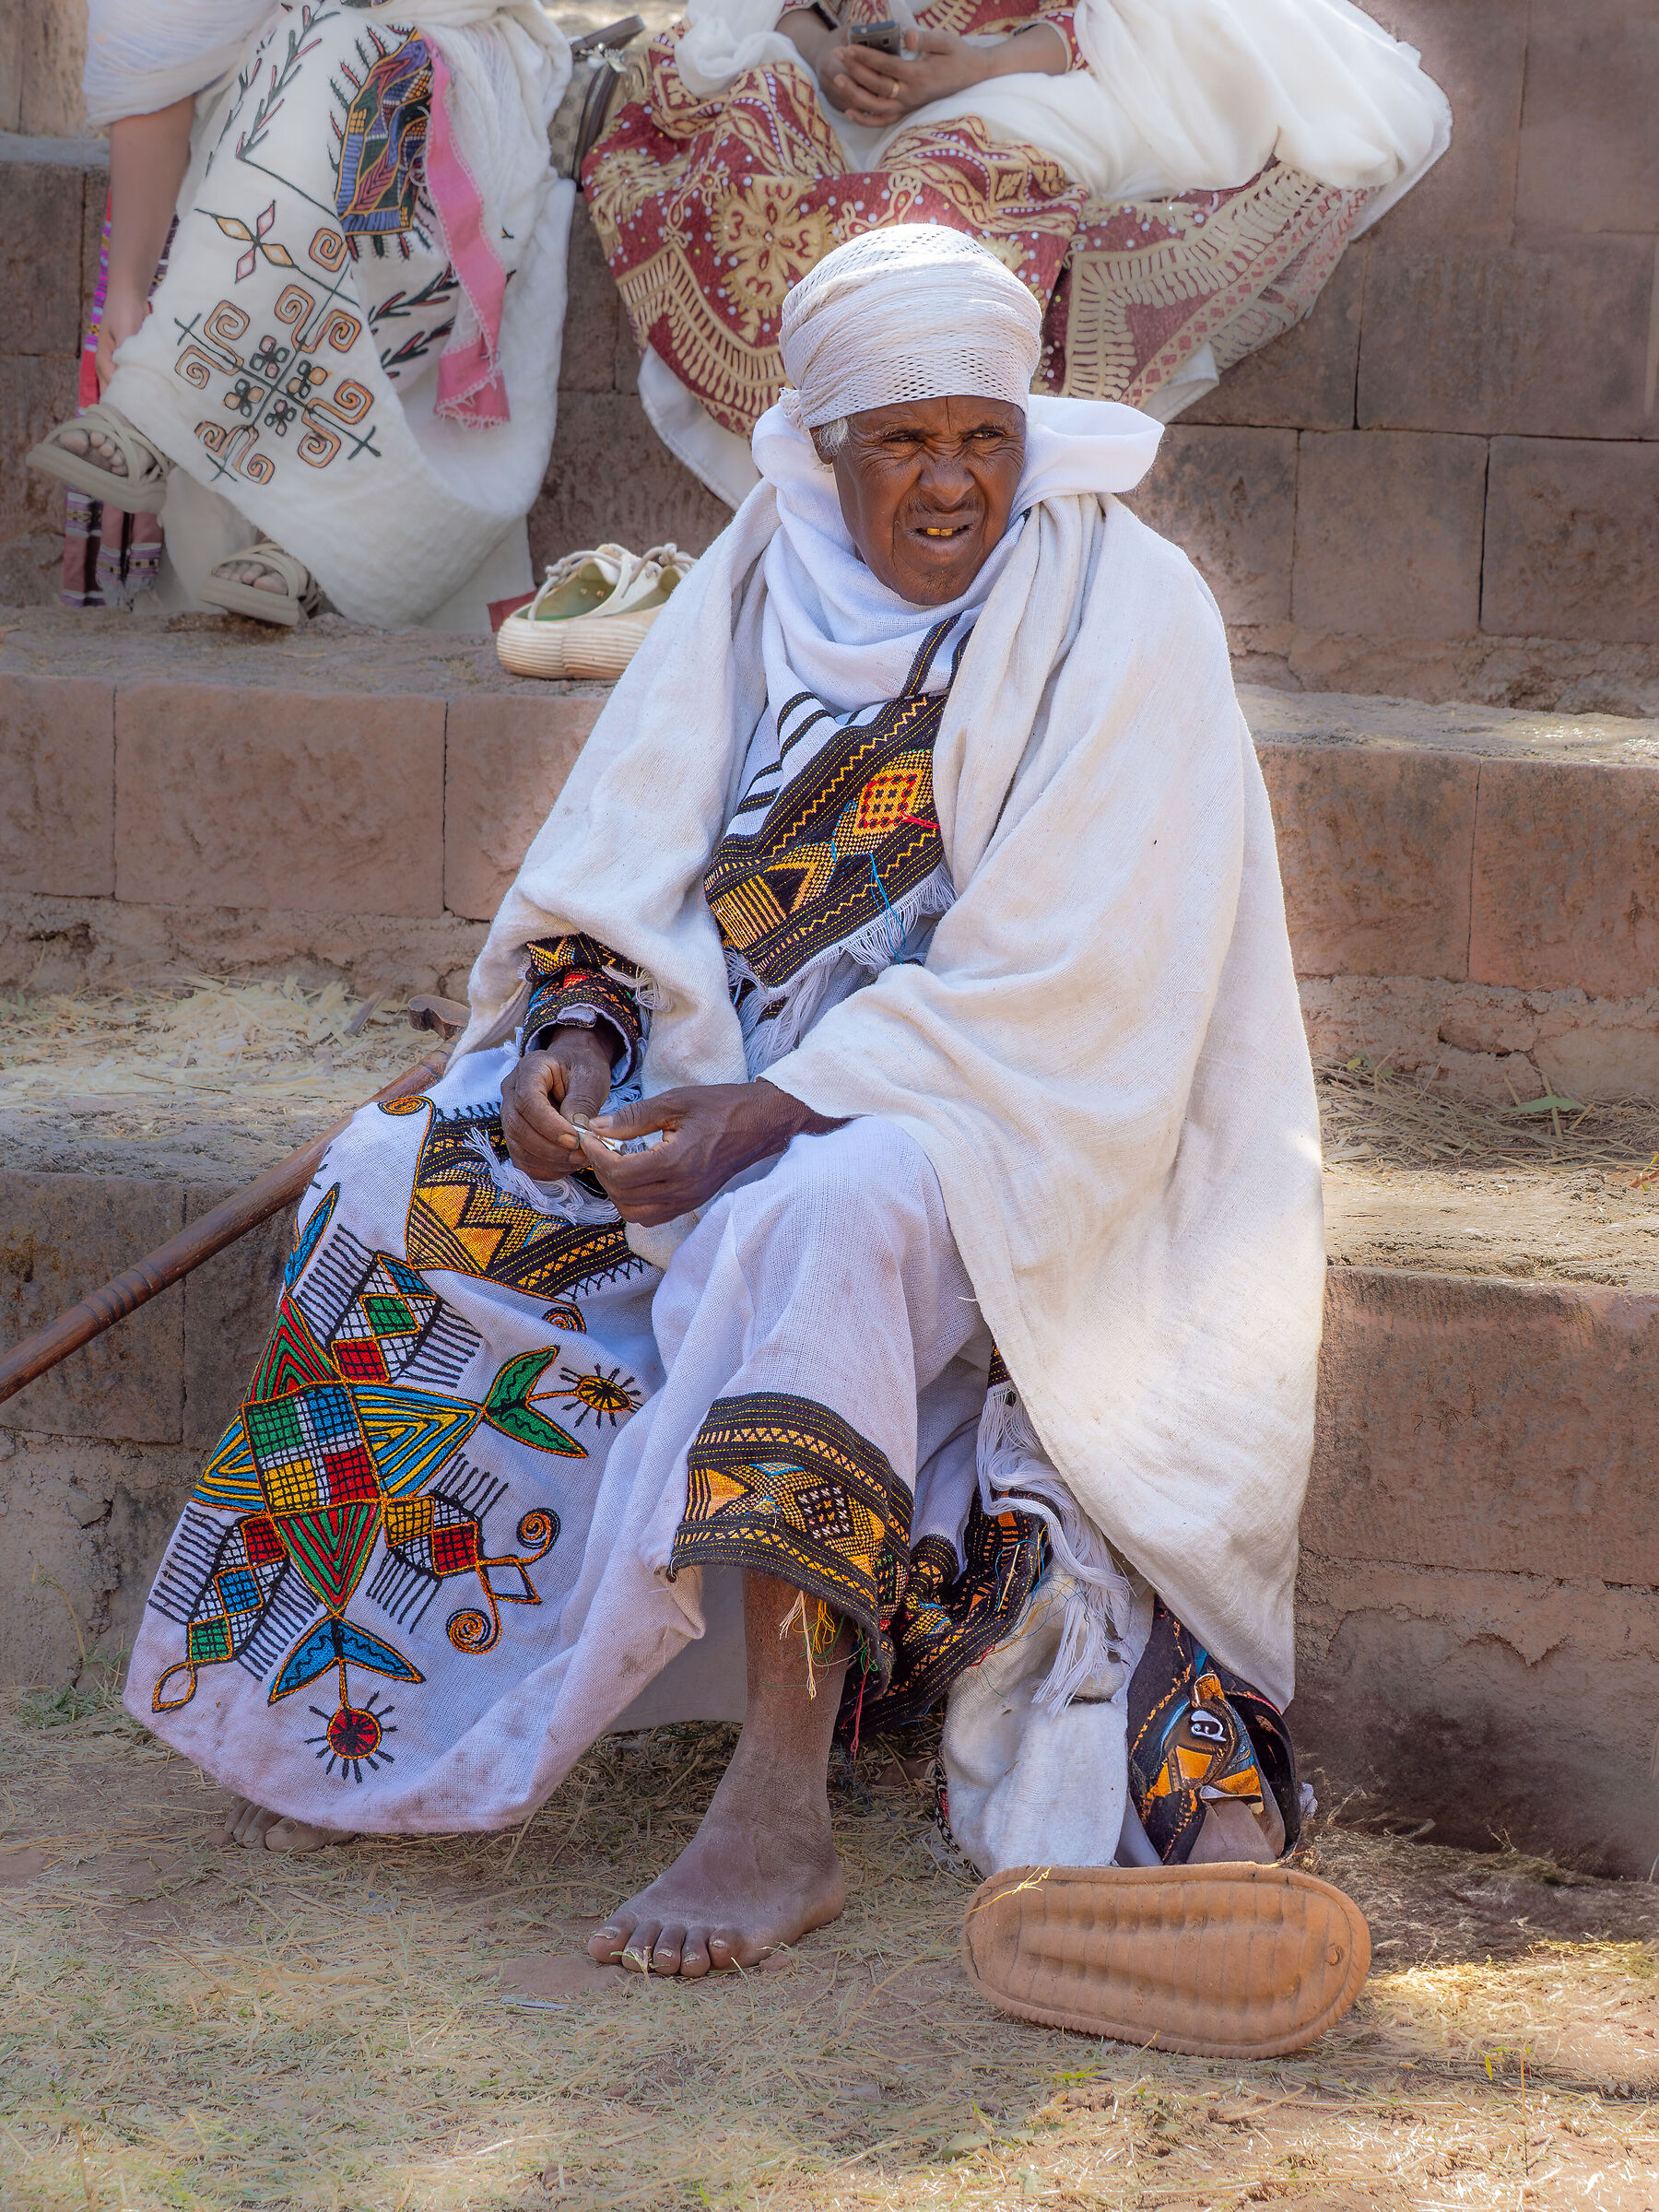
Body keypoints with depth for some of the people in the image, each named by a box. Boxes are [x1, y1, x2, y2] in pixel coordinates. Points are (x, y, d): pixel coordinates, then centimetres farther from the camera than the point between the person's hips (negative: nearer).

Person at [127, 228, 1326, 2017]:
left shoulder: (1122, 615, -11)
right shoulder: (759, 588, 6)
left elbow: (1063, 990, -18)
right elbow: (625, 867, 8)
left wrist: (778, 1114, -26)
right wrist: (582, 1029, -14)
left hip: (1030, 1117, -6)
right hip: (753, 1079, 6)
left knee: (818, 1221, -38)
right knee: (413, 1174, -13)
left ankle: (779, 1811, -39)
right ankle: (380, 1689, -4)